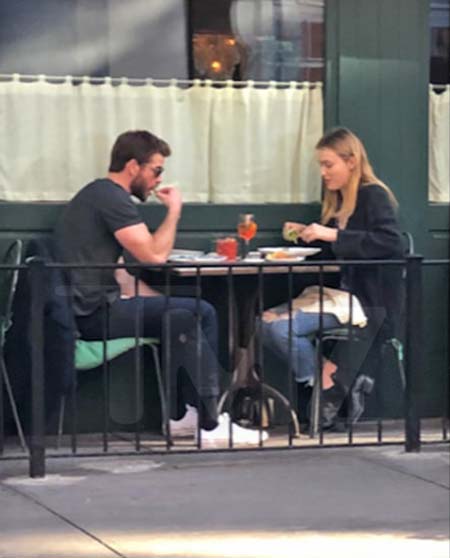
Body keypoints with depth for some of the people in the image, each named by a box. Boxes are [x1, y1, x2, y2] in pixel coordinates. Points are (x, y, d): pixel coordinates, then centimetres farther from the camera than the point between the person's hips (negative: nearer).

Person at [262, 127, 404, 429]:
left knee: (282, 326, -23)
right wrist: (307, 234, 9)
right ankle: (332, 376, -9)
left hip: (369, 300, -9)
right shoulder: (338, 201, 17)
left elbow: (391, 241, -24)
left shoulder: (374, 196, -7)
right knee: (267, 322, -10)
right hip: (340, 293, 9)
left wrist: (333, 235, -25)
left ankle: (328, 388, -5)